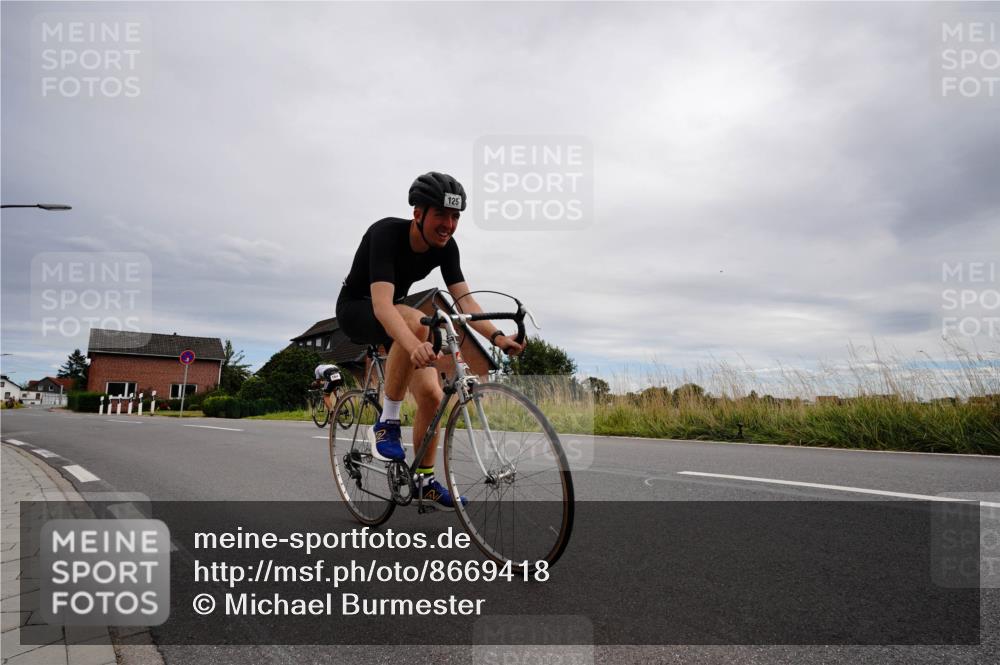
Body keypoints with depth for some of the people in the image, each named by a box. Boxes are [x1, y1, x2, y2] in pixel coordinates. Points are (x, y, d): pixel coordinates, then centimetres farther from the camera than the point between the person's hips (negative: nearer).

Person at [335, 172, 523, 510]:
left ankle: (426, 480, 8)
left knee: (431, 393, -11)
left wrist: (496, 336, -37)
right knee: (417, 321, -38)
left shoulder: (446, 246, -13)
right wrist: (415, 346, -61)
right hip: (356, 310, -6)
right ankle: (387, 422, -25)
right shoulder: (386, 233, -31)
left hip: (392, 317, 6)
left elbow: (464, 300, -19)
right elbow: (382, 303, -44)